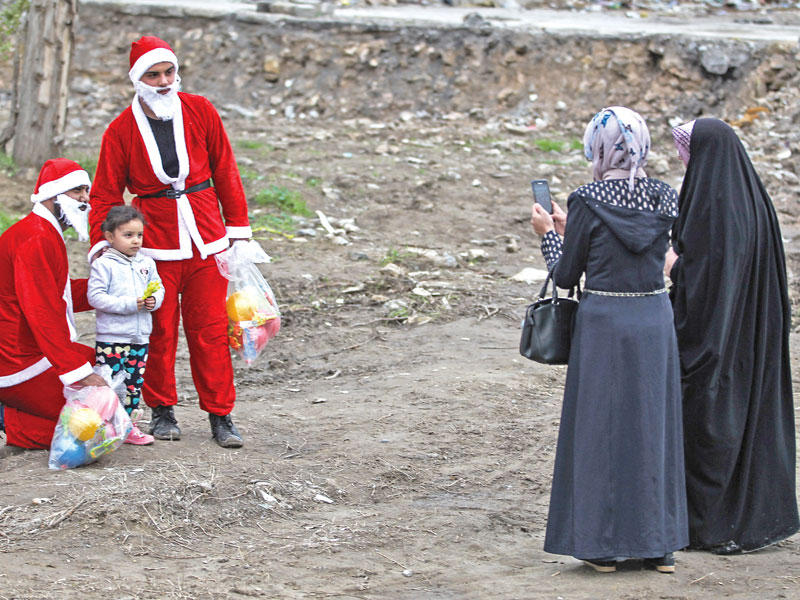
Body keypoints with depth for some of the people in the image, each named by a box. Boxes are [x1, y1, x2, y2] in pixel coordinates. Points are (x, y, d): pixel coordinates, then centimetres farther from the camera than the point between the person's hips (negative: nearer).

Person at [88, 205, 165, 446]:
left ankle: (129, 425, 20)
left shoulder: (146, 263, 10)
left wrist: (153, 300, -6)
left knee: (135, 383, 11)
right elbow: (95, 296, -15)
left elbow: (159, 288, 18)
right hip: (111, 337, -6)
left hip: (140, 337, 6)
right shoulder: (103, 264, -9)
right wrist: (129, 304, -19)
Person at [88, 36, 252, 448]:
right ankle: (162, 411, 19)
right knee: (159, 329, 3)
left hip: (206, 238, 1)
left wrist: (238, 227, 9)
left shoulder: (199, 112, 2)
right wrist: (100, 245, -6)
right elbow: (105, 194, 3)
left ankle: (220, 415, 8)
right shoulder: (122, 130, -2)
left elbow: (224, 171, 10)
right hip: (155, 242, -1)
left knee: (210, 328, 1)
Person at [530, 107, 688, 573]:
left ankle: (603, 544, 9)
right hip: (655, 318, 4)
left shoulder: (588, 202, -11)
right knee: (654, 425, 12)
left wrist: (548, 233, 14)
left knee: (602, 426, 6)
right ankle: (660, 544, 17)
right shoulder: (666, 198, 3)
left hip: (605, 322, -4)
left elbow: (566, 275, -5)